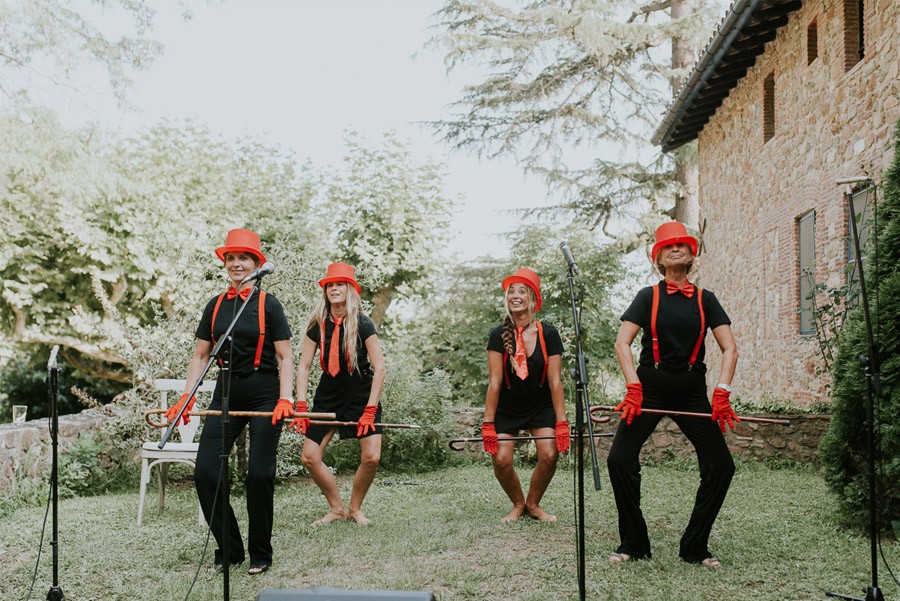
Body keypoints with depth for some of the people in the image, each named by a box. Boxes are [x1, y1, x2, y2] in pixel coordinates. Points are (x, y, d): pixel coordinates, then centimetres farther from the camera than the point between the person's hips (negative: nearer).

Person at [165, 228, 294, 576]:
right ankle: (229, 550, 12)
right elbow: (201, 355, 13)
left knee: (259, 474, -6)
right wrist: (187, 396, 1)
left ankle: (260, 554, 13)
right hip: (226, 394, 4)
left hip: (264, 394, -4)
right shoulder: (215, 306, 11)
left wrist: (285, 398, -17)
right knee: (205, 472, -4)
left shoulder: (268, 305, 0)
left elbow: (285, 358, -3)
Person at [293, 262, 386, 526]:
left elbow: (379, 367, -15)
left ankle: (355, 508, 11)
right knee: (309, 457, -4)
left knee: (371, 457, -15)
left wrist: (370, 410, -20)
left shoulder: (362, 323, -14)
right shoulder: (317, 325, -4)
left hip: (361, 396, -3)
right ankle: (337, 509, 15)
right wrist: (301, 406, -10)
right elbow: (303, 366, -1)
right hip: (328, 397, 3)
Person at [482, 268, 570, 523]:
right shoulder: (499, 335, -14)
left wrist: (561, 423, -17)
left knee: (549, 456, -17)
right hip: (507, 408, 0)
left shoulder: (548, 334, -13)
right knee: (501, 460, -14)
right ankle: (518, 505, 15)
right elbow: (494, 382, -16)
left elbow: (554, 381, -13)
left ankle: (533, 504, 11)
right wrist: (488, 424, -19)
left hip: (541, 406, 0)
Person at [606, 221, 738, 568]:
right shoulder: (648, 297, 4)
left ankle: (695, 547, 11)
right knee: (620, 459, -14)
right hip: (650, 387, -1)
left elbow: (729, 348, 1)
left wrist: (722, 391, -13)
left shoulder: (705, 300, 8)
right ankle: (633, 543, 4)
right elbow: (622, 343, -6)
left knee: (721, 465, -7)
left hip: (691, 392, 2)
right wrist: (633, 387, -20)